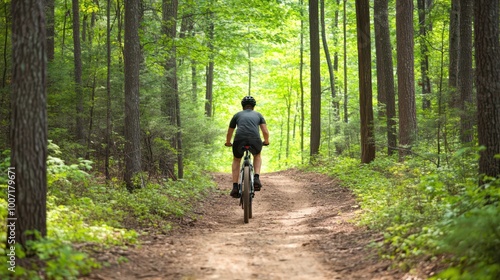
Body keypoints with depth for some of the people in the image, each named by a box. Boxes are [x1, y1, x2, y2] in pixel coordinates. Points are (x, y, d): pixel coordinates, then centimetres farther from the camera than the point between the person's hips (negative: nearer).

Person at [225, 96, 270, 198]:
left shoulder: (237, 115, 27)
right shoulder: (258, 115, 27)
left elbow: (229, 133, 33)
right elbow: (265, 132, 17)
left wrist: (228, 143, 52)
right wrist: (266, 141, 37)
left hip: (239, 140, 0)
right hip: (255, 140, 0)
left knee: (236, 160, 30)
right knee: (257, 155, 35)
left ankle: (235, 187, 16)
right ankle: (256, 178, 12)